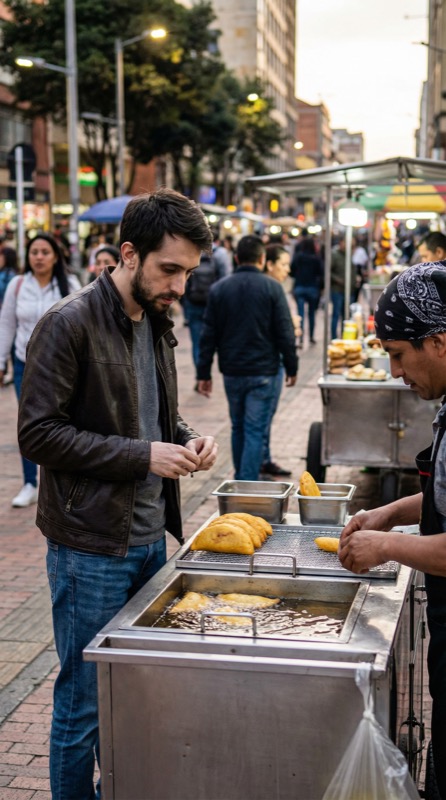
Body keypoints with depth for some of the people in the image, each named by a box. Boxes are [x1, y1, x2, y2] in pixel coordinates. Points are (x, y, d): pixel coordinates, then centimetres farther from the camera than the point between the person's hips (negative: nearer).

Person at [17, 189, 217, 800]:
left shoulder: (156, 322, 11)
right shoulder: (70, 324, -15)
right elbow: (38, 433, -18)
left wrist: (186, 439, 0)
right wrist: (143, 456, -21)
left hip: (150, 538, 8)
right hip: (91, 548, -8)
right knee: (85, 701, 5)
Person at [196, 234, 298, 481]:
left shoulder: (219, 288, 2)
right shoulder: (271, 287, -7)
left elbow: (208, 335, 2)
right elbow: (285, 333, -7)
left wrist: (204, 373, 7)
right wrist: (291, 367, 3)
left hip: (232, 372, 4)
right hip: (262, 371, -3)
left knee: (238, 427, 18)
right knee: (255, 430, -1)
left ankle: (240, 480, 29)